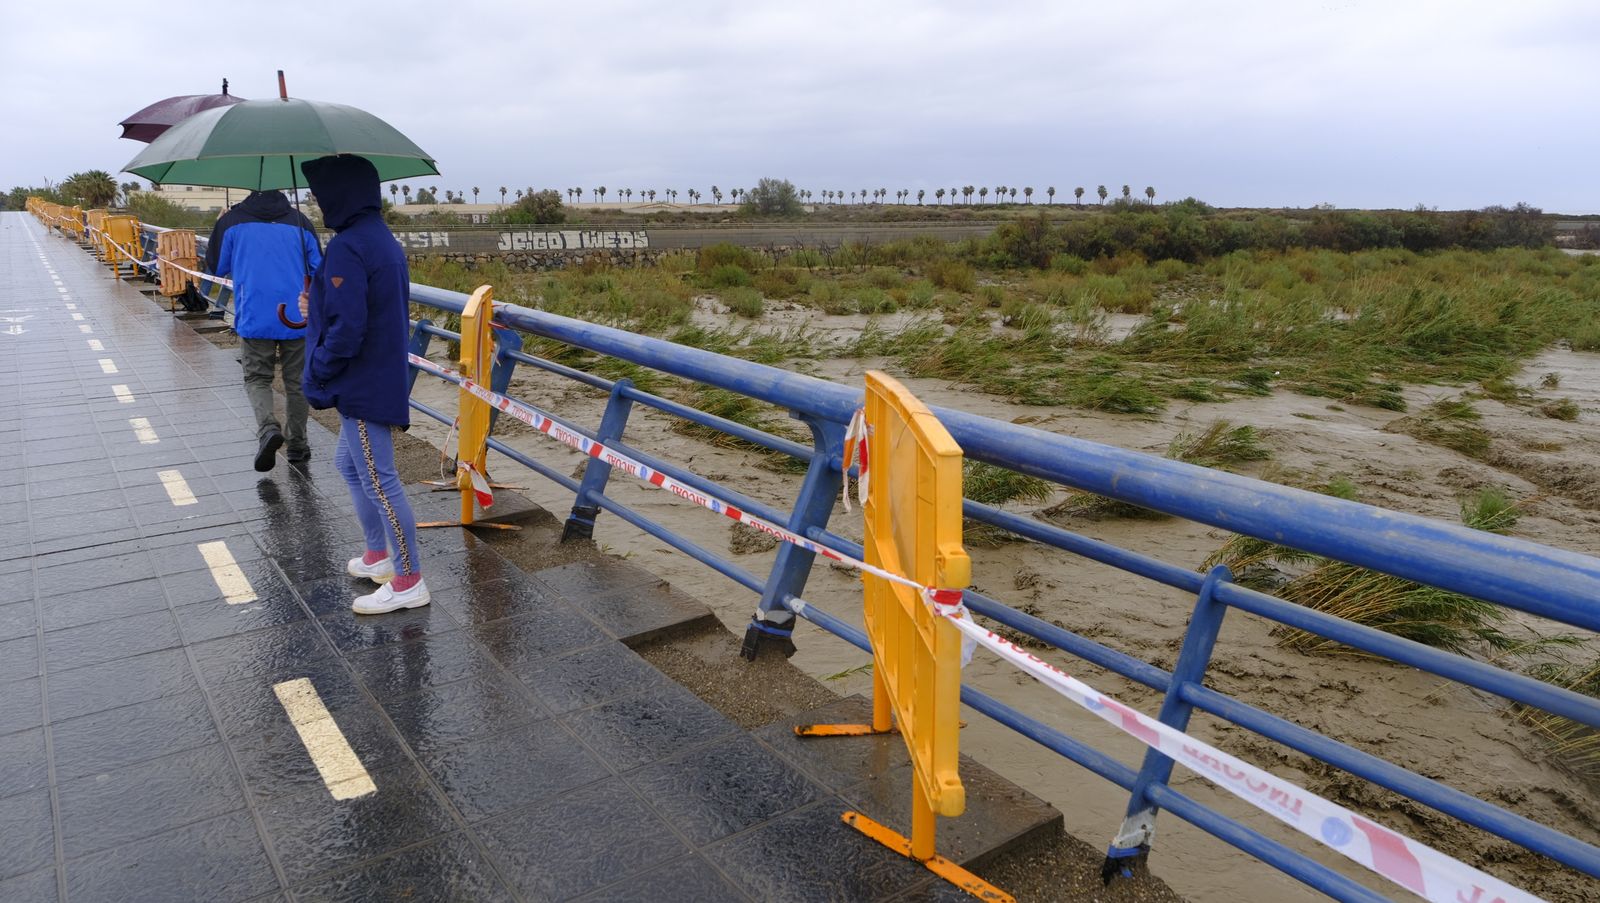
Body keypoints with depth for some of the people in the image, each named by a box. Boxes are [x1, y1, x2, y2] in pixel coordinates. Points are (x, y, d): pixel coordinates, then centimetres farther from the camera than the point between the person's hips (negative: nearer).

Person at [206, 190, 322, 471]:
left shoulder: (232, 220, -1)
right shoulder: (300, 221, 0)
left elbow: (215, 267, 10)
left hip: (254, 319, -1)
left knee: (257, 378, 10)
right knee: (296, 382, 12)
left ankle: (268, 428, -15)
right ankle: (297, 445, 17)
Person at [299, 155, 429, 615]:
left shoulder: (347, 248, -21)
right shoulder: (383, 239, 9)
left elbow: (346, 330, -25)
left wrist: (318, 374, -10)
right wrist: (316, 310, 11)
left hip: (363, 384, -10)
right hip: (385, 373, 10)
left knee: (379, 482, -2)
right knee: (350, 462, 24)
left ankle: (409, 582, 8)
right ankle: (379, 557, 34)